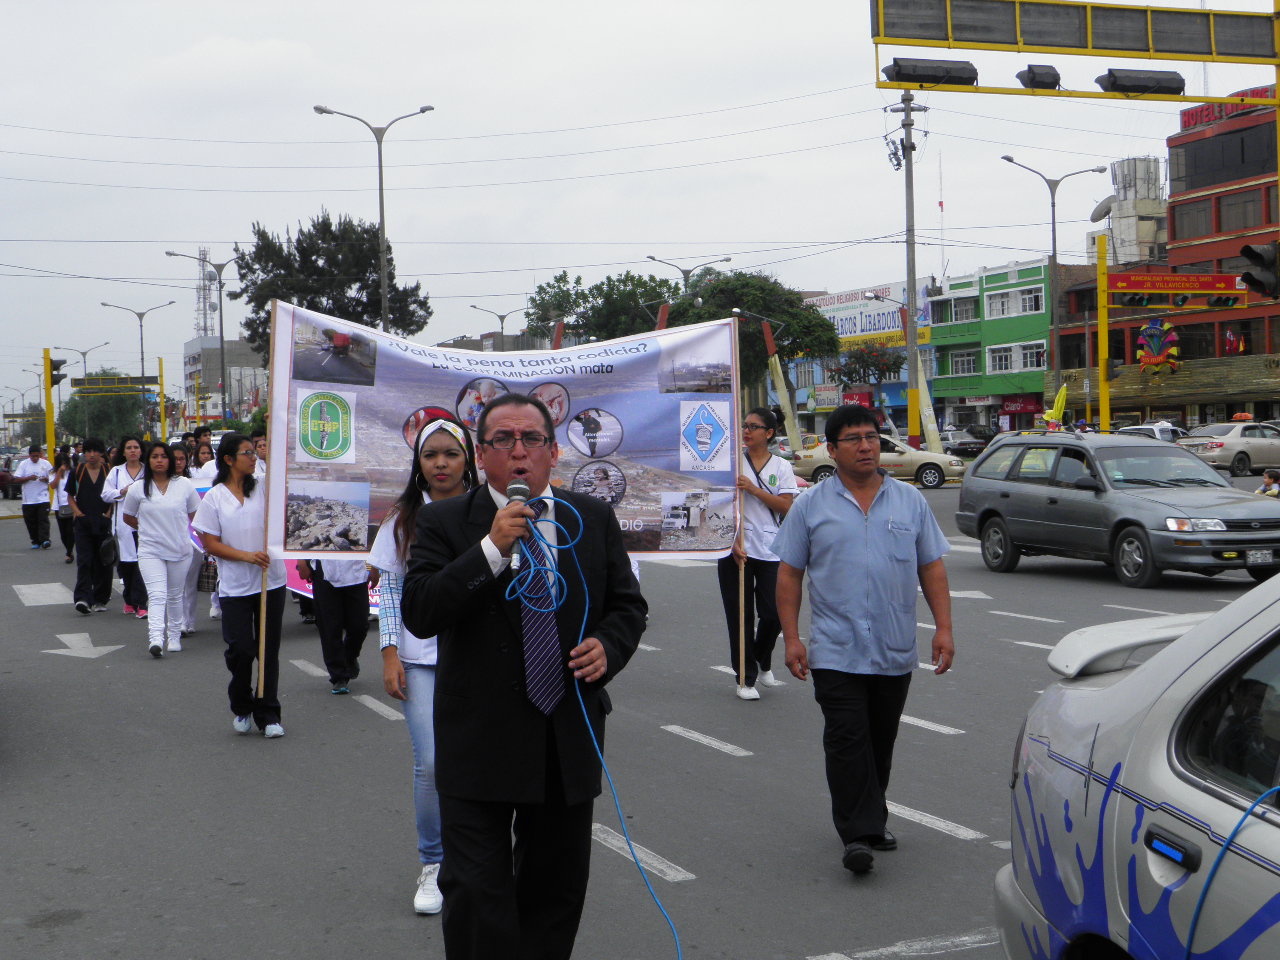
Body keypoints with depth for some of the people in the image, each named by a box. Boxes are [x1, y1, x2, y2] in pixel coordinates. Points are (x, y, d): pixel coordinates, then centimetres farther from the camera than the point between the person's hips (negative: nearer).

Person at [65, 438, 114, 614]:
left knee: (103, 562, 4)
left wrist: (109, 513, -4)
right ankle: (82, 598, -17)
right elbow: (70, 496, 12)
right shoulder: (77, 472, 6)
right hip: (83, 522, 0)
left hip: (104, 522, 0)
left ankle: (100, 600, 14)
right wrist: (77, 512, -4)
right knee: (84, 561, -10)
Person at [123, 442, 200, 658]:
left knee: (175, 596, 13)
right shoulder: (138, 489, 0)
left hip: (180, 550, 1)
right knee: (157, 595, -15)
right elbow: (127, 516, 15)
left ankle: (174, 636, 27)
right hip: (150, 551, -1)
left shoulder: (184, 485, 1)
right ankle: (156, 639, -27)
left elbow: (195, 515, 9)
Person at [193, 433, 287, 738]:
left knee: (269, 650, 5)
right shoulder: (214, 498, 0)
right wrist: (247, 556, -16)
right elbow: (210, 543, -2)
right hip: (235, 585, -2)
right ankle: (241, 709, 22)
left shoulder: (264, 489, 7)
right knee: (240, 650, -2)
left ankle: (268, 715, 13)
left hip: (271, 581, 2)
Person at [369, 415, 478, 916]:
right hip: (421, 657, 0)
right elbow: (390, 590, 5)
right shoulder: (403, 518, 3)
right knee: (431, 764, -6)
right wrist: (389, 655, -2)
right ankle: (433, 865, 10)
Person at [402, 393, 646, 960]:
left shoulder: (594, 520, 6)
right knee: (475, 892, -2)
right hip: (479, 743, -3)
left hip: (570, 742, 3)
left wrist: (608, 646, -9)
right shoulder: (444, 523, -4)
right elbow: (417, 613, -15)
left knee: (558, 888, 16)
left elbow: (627, 604, 13)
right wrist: (491, 548, -23)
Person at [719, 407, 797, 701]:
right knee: (740, 615, 1)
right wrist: (733, 541, -11)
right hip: (735, 548, -1)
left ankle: (763, 662, 27)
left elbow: (787, 507, -3)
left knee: (773, 614, -2)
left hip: (770, 550, 1)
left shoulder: (781, 466, 7)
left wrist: (754, 489, -13)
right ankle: (745, 677, 12)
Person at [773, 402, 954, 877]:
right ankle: (858, 833, -6)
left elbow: (932, 568, 9)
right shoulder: (810, 507, 1)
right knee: (847, 741, -8)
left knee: (881, 741, 13)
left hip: (896, 652, 3)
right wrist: (791, 638, -5)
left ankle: (872, 818, 28)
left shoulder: (911, 501, 8)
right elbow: (789, 574, 2)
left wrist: (943, 628, 0)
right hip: (835, 652, -3)